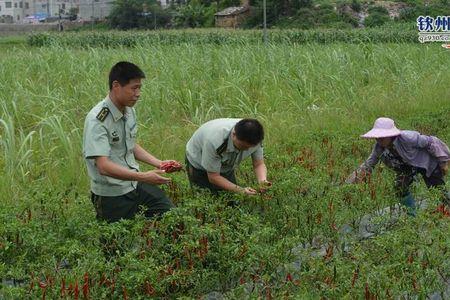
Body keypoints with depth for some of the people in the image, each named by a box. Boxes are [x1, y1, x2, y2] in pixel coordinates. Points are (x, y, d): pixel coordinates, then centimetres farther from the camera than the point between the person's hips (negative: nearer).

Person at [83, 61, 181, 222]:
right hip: (112, 195, -7)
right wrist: (143, 177, -36)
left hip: (135, 184, 7)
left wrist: (158, 163, 7)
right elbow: (104, 166, -30)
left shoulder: (130, 111, 4)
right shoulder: (97, 120, -22)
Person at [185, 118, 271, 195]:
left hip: (226, 165, 5)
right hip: (199, 165, -4)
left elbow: (259, 164, -14)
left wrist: (263, 181, -36)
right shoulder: (214, 141, -42)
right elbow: (213, 177, -32)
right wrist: (240, 190, -41)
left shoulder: (253, 138, -27)